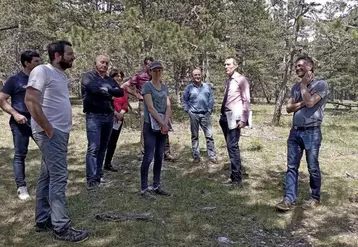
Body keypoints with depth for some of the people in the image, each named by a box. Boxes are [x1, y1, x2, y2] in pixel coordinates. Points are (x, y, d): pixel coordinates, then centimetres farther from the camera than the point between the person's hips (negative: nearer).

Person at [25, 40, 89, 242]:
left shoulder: (62, 75, 16)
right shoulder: (42, 71, -11)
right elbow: (30, 101, -20)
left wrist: (64, 128, 12)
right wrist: (48, 128, -19)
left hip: (61, 133, 9)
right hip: (50, 133, -9)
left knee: (48, 177, 13)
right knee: (59, 177, -9)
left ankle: (43, 220, 23)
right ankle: (62, 227, -3)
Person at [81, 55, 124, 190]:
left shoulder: (110, 80, 18)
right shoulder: (88, 76, 1)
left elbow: (121, 92, 3)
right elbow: (93, 88, -20)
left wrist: (106, 89, -10)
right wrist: (109, 93, -6)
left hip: (109, 116, 6)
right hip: (94, 116, -6)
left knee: (103, 147, 11)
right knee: (94, 147, -13)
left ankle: (98, 175, 20)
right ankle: (92, 179, -14)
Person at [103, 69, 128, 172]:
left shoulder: (123, 90, 15)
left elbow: (125, 104, 9)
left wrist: (121, 113, -10)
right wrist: (115, 113, -19)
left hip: (119, 119, 7)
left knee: (113, 142, 11)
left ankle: (108, 163, 19)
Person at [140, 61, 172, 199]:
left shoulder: (164, 88, 13)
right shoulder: (147, 86, -5)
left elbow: (168, 107, 6)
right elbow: (150, 107, -13)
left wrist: (166, 122, -11)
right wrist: (162, 123, -15)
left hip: (163, 126, 6)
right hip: (151, 126, -6)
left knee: (159, 157, 10)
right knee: (148, 157, -7)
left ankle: (157, 186, 18)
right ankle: (144, 189, -2)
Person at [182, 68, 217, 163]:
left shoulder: (207, 86, 6)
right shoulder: (189, 88, 1)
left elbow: (211, 99, 8)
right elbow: (184, 101, 5)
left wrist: (210, 110, 0)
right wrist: (188, 111, -3)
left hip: (205, 114, 1)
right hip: (194, 115, -1)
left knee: (209, 135, -1)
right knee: (195, 136, 8)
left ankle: (212, 156, 7)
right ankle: (196, 156, 17)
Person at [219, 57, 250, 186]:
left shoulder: (241, 79, -6)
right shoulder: (228, 80, 16)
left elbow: (246, 101, -10)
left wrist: (243, 119, -16)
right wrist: (223, 115, 13)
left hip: (234, 117, -8)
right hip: (226, 116, 8)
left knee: (232, 146, -9)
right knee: (230, 146, 12)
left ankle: (236, 178, -2)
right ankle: (234, 174, 22)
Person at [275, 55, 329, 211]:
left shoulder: (321, 84, -5)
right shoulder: (296, 87, 13)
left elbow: (310, 102, -19)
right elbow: (288, 108, 7)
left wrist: (304, 85, -7)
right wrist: (301, 104, -11)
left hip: (312, 133, -5)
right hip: (295, 131, 6)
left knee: (313, 168, 5)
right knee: (291, 167, 2)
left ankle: (315, 198, 22)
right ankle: (289, 199, 5)